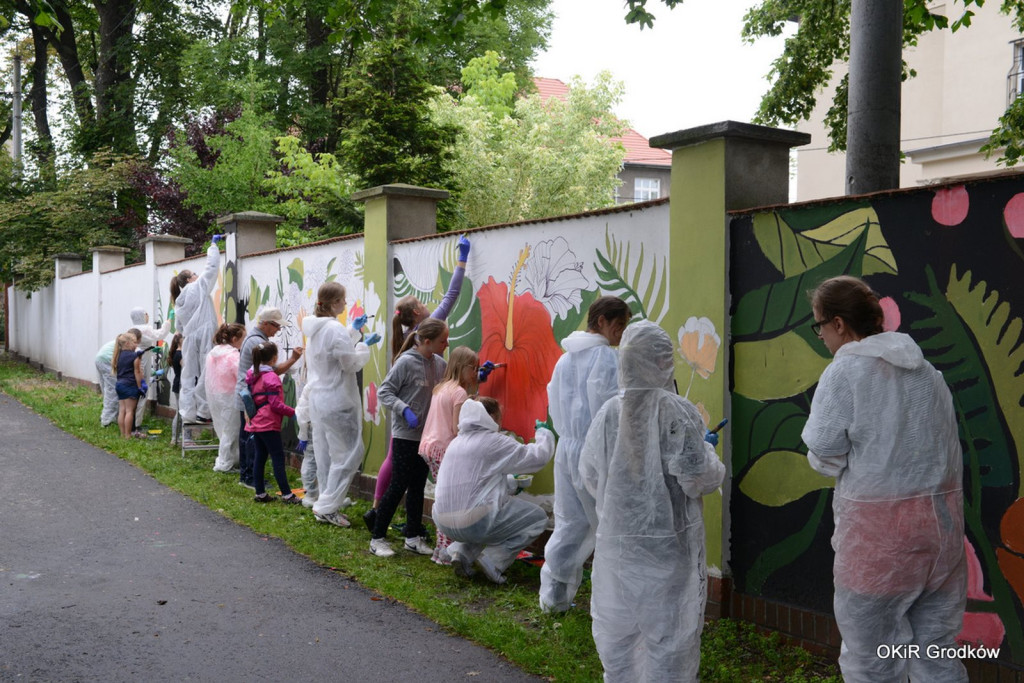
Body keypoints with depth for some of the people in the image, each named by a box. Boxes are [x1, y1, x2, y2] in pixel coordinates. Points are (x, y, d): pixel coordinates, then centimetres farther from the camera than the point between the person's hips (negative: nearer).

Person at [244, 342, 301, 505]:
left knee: (260, 457, 12)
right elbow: (276, 404, -18)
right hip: (268, 424, -9)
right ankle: (286, 495, -3)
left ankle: (260, 494, 15)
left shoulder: (252, 375, 11)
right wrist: (293, 412, -12)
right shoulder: (271, 377, -15)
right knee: (278, 457, -5)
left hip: (255, 422, 9)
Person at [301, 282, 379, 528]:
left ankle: (325, 505, 22)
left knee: (325, 454, 14)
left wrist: (353, 331, 20)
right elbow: (352, 364, -14)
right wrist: (364, 344, 0)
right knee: (349, 453, 0)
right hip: (338, 402, -9)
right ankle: (327, 507, 1)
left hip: (317, 399, 9)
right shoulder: (335, 329, -20)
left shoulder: (314, 328, 8)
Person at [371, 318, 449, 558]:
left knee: (417, 487, 13)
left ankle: (413, 537, 25)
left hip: (427, 436, 6)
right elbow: (384, 392, -13)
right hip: (405, 436, -6)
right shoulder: (406, 362, -16)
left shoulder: (440, 364, 4)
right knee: (398, 486, -2)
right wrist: (405, 410, -24)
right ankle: (378, 538, 11)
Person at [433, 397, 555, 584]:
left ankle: (462, 552, 14)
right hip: (472, 523, -8)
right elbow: (538, 456, -5)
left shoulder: (457, 441, 16)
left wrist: (512, 484, 32)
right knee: (538, 517, 7)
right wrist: (544, 432, 15)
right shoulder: (494, 441, -8)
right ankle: (494, 558, -3)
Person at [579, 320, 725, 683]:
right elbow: (697, 479, -15)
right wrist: (708, 451, 4)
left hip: (617, 539, 3)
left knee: (617, 628, 16)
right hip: (670, 543, -3)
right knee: (669, 628, 9)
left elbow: (590, 478, 3)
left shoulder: (608, 412, -4)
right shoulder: (678, 412, -14)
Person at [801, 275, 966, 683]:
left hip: (881, 530, -7)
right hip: (943, 518, 7)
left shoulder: (845, 371, -10)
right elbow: (943, 442, 13)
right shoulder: (927, 370, 10)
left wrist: (845, 464, 10)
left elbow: (824, 454, -12)